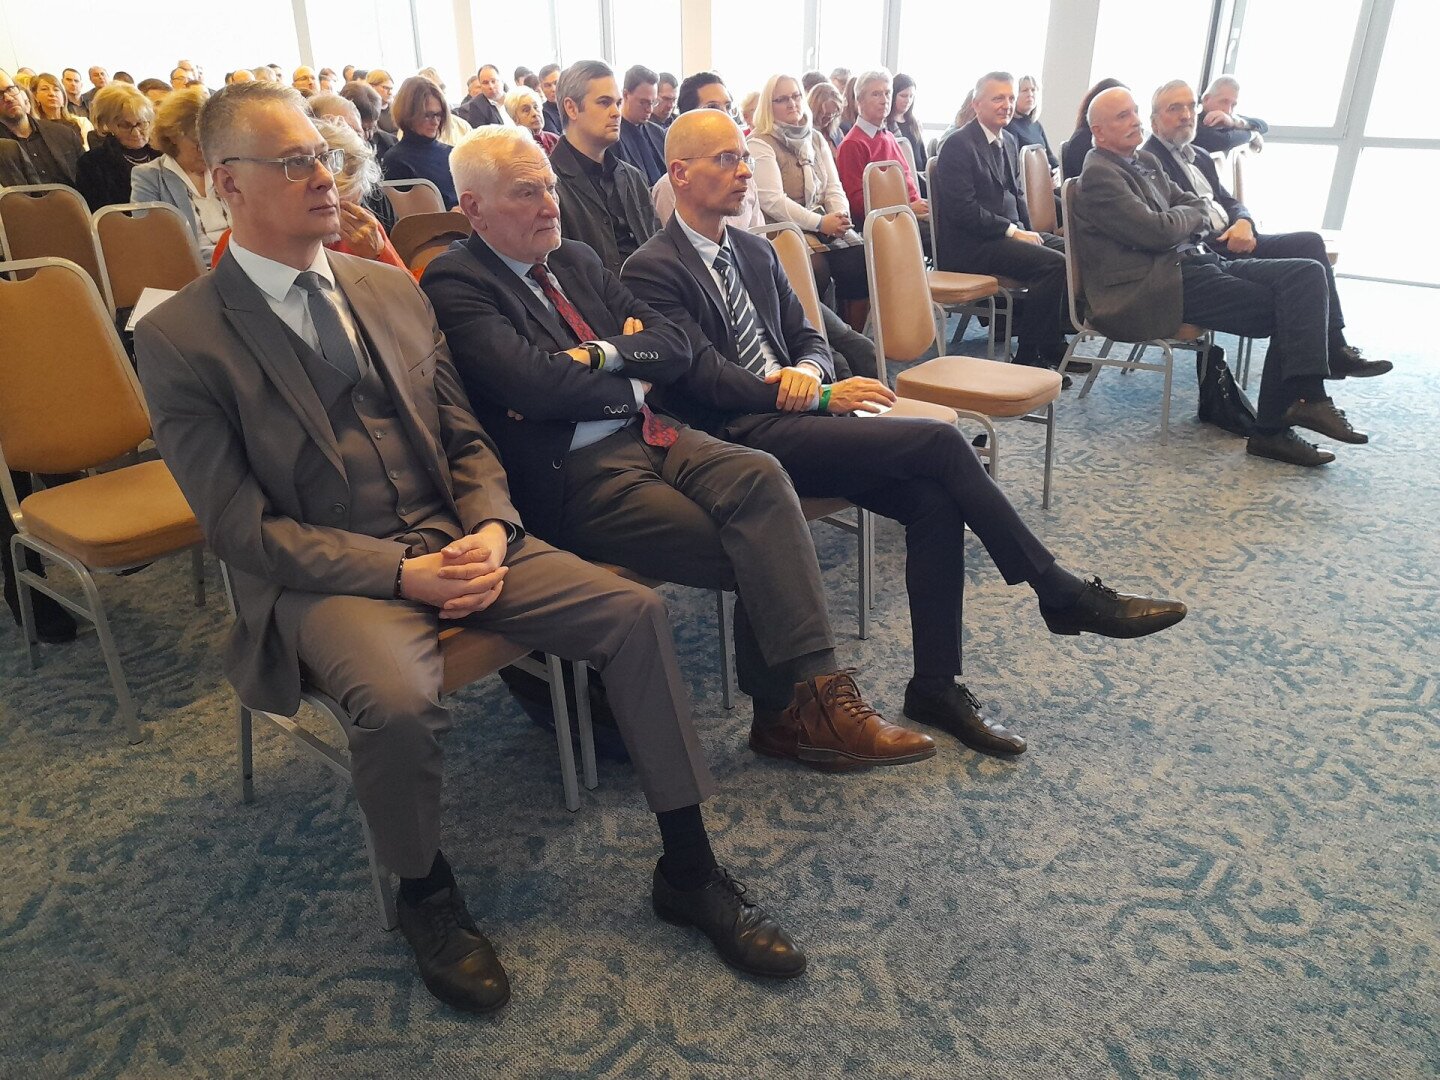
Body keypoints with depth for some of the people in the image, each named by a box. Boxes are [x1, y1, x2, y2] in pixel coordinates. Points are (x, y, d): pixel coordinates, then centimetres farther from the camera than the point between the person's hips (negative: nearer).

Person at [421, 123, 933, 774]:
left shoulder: (576, 259, 19)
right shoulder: (453, 284, -2)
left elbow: (673, 348, 13)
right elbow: (532, 381, -18)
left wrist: (602, 354, -6)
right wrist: (632, 384, -4)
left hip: (647, 436, 6)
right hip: (572, 475, -6)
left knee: (759, 476, -24)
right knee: (754, 557, -21)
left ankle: (811, 696, -21)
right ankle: (791, 709, -3)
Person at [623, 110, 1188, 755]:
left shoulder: (756, 252, 20)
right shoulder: (652, 271, -4)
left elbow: (807, 337, 20)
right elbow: (707, 376, -14)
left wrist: (808, 370, -6)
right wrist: (820, 395, -18)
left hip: (796, 410, 7)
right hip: (739, 438, -7)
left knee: (934, 500, -17)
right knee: (939, 441, -20)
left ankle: (936, 687, -5)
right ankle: (1061, 595, -6)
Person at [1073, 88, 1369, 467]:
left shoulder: (1146, 161, 23)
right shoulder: (1098, 175, -8)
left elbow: (1197, 205, 22)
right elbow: (1156, 231, -16)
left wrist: (1187, 217, -1)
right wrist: (1190, 215, 5)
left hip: (1195, 261, 9)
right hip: (1162, 283, -9)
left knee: (1307, 273, -10)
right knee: (1290, 310, -16)